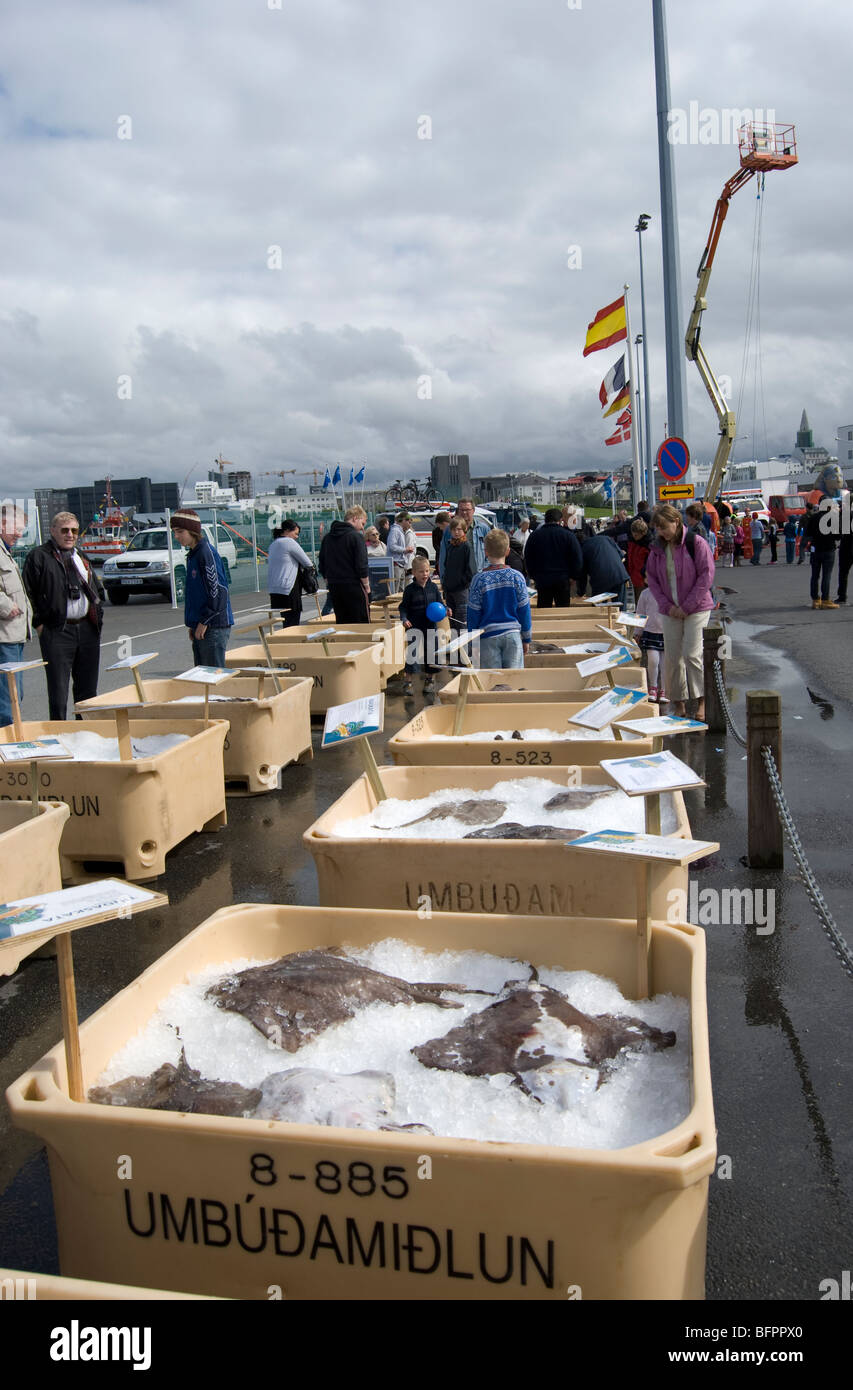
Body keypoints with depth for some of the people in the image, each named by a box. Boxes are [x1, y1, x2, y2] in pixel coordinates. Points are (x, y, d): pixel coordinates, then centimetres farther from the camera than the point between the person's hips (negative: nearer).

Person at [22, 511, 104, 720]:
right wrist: (39, 624, -10)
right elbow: (27, 593, -7)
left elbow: (98, 589, 24)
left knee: (88, 687, 12)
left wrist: (97, 615, 12)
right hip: (57, 631, -6)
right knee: (58, 689, -3)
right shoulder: (38, 556, -2)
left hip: (87, 629, 6)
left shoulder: (81, 557, 18)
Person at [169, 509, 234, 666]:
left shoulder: (207, 553, -14)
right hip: (200, 627, 10)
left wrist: (204, 622, -16)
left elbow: (218, 591, -19)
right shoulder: (192, 555, 15)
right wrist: (193, 624, 18)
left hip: (214, 627, -10)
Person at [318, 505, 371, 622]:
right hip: (353, 586, -7)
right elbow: (361, 565, -14)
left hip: (333, 587, 7)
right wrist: (367, 586, -3)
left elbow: (321, 566, 15)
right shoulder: (356, 536, -9)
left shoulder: (327, 537, 12)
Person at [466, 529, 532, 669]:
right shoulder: (516, 576, -3)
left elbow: (473, 613, -2)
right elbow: (524, 610, 1)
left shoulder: (479, 579, -7)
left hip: (488, 636, -1)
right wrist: (526, 639, 12)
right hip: (513, 635, 1)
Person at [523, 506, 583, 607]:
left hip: (542, 580, 1)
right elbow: (577, 560, -3)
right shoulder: (568, 535, -4)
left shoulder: (535, 535, 4)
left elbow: (528, 559, 10)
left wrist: (533, 576, 17)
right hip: (563, 580, -1)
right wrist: (574, 576, 6)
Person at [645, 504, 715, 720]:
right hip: (670, 611, 5)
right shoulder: (657, 549, 5)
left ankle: (702, 701, 2)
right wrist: (666, 605, -3)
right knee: (672, 658, 4)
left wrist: (687, 607, -13)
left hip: (696, 609, -5)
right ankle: (678, 703, 15)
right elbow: (651, 578, 10)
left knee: (692, 655, -11)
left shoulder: (696, 543, -9)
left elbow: (706, 576, -11)